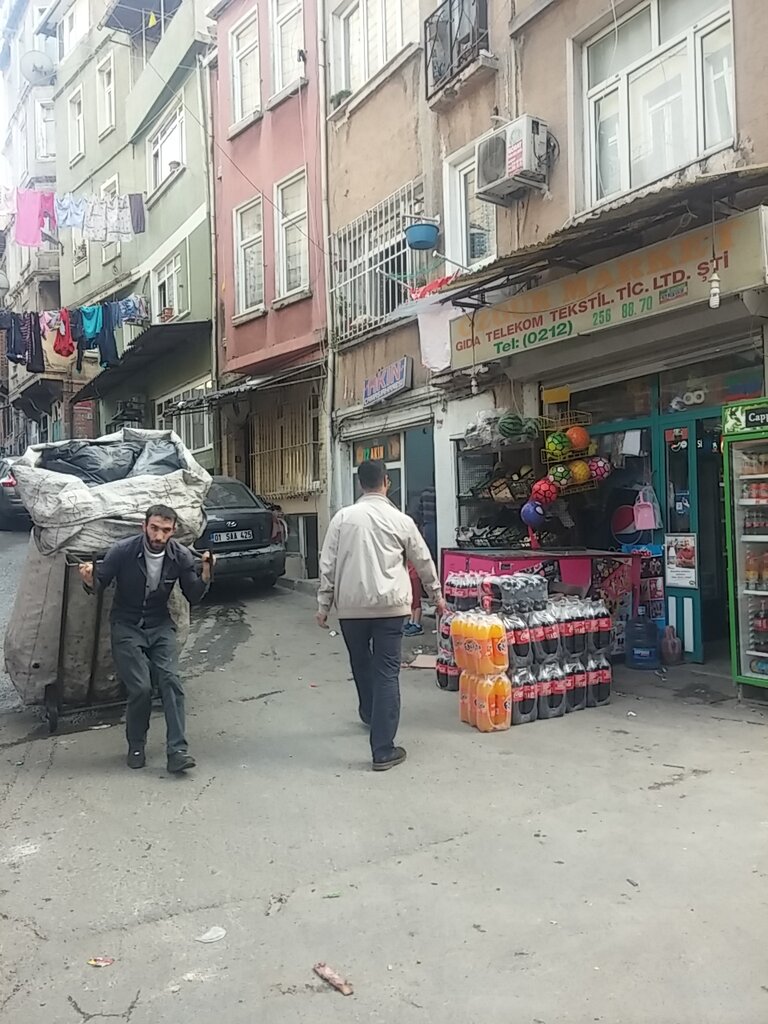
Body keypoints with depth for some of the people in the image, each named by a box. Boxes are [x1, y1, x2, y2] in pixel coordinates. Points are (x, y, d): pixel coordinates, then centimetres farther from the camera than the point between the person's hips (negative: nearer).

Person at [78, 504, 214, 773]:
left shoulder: (181, 556, -10)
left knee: (171, 680, -17)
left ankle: (177, 751, -15)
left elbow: (194, 597, -2)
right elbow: (99, 584, -4)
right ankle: (136, 747, 12)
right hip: (127, 627, -2)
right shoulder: (122, 551, -16)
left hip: (160, 626, 2)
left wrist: (206, 572, -19)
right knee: (140, 688, -14)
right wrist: (89, 580, -27)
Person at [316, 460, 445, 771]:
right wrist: (437, 595, 27)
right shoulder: (401, 520, 2)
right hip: (389, 605, -1)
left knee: (361, 664, 22)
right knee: (386, 672, 0)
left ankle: (370, 715, 46)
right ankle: (383, 751, -1)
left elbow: (328, 564, 0)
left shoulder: (342, 517, 1)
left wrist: (323, 603, 8)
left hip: (351, 605, 1)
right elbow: (423, 562, 12)